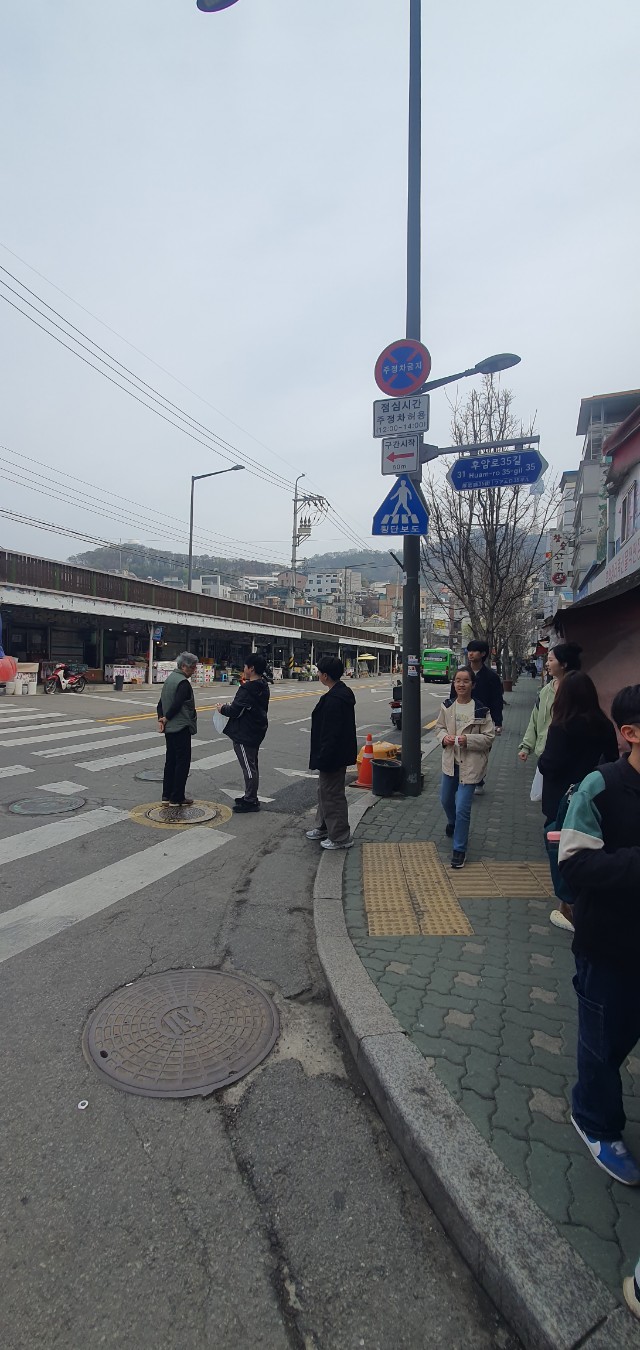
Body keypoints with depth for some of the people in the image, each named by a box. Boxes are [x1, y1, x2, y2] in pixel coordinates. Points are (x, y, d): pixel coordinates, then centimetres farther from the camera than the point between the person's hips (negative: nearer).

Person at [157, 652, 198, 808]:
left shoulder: (170, 678, 13)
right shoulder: (183, 683, -16)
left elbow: (161, 702, 11)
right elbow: (177, 705, -23)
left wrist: (161, 718, 0)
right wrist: (165, 718, -10)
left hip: (169, 728, 9)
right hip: (181, 727, -9)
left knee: (171, 760, 15)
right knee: (183, 761, -2)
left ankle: (167, 794, 21)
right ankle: (177, 798, 2)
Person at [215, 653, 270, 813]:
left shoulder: (247, 689, -23)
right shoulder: (263, 687, 7)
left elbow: (234, 711, -22)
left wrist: (222, 708, -2)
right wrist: (228, 707, 13)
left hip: (245, 734, -10)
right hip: (257, 732, 10)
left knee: (248, 767, -1)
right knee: (252, 765, 19)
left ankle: (251, 801, 8)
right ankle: (250, 797, 31)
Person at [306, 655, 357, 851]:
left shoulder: (334, 699, -26)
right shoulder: (343, 693, 8)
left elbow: (331, 734, -27)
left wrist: (323, 759, -22)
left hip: (333, 756, -11)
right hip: (339, 754, 11)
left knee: (332, 794, 2)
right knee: (325, 791, 23)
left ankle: (340, 837, 14)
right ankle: (323, 827, 38)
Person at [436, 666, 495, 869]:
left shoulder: (481, 710, -14)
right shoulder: (447, 706, -1)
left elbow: (489, 737, -10)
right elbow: (439, 726, 12)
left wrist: (468, 740, -24)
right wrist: (444, 737, -9)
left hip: (470, 764, -5)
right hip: (450, 761, 5)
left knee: (462, 808, -7)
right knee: (446, 799, 23)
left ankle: (459, 849, 8)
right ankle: (453, 824, 55)